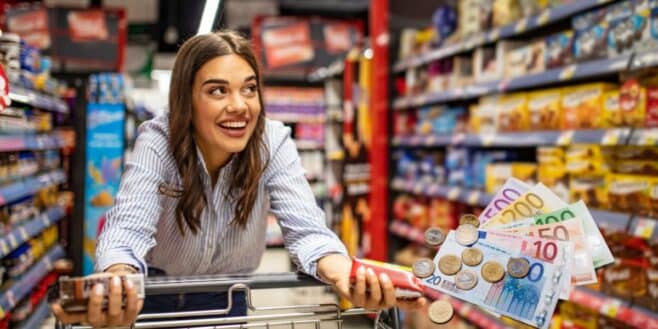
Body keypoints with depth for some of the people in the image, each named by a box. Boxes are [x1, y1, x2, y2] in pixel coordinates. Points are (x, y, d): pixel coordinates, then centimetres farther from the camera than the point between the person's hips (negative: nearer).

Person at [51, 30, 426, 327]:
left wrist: (345, 275, -52)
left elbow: (307, 230, -29)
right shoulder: (158, 141, -24)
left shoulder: (274, 142, -21)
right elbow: (128, 230, -36)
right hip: (153, 293, -1)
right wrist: (116, 284, -59)